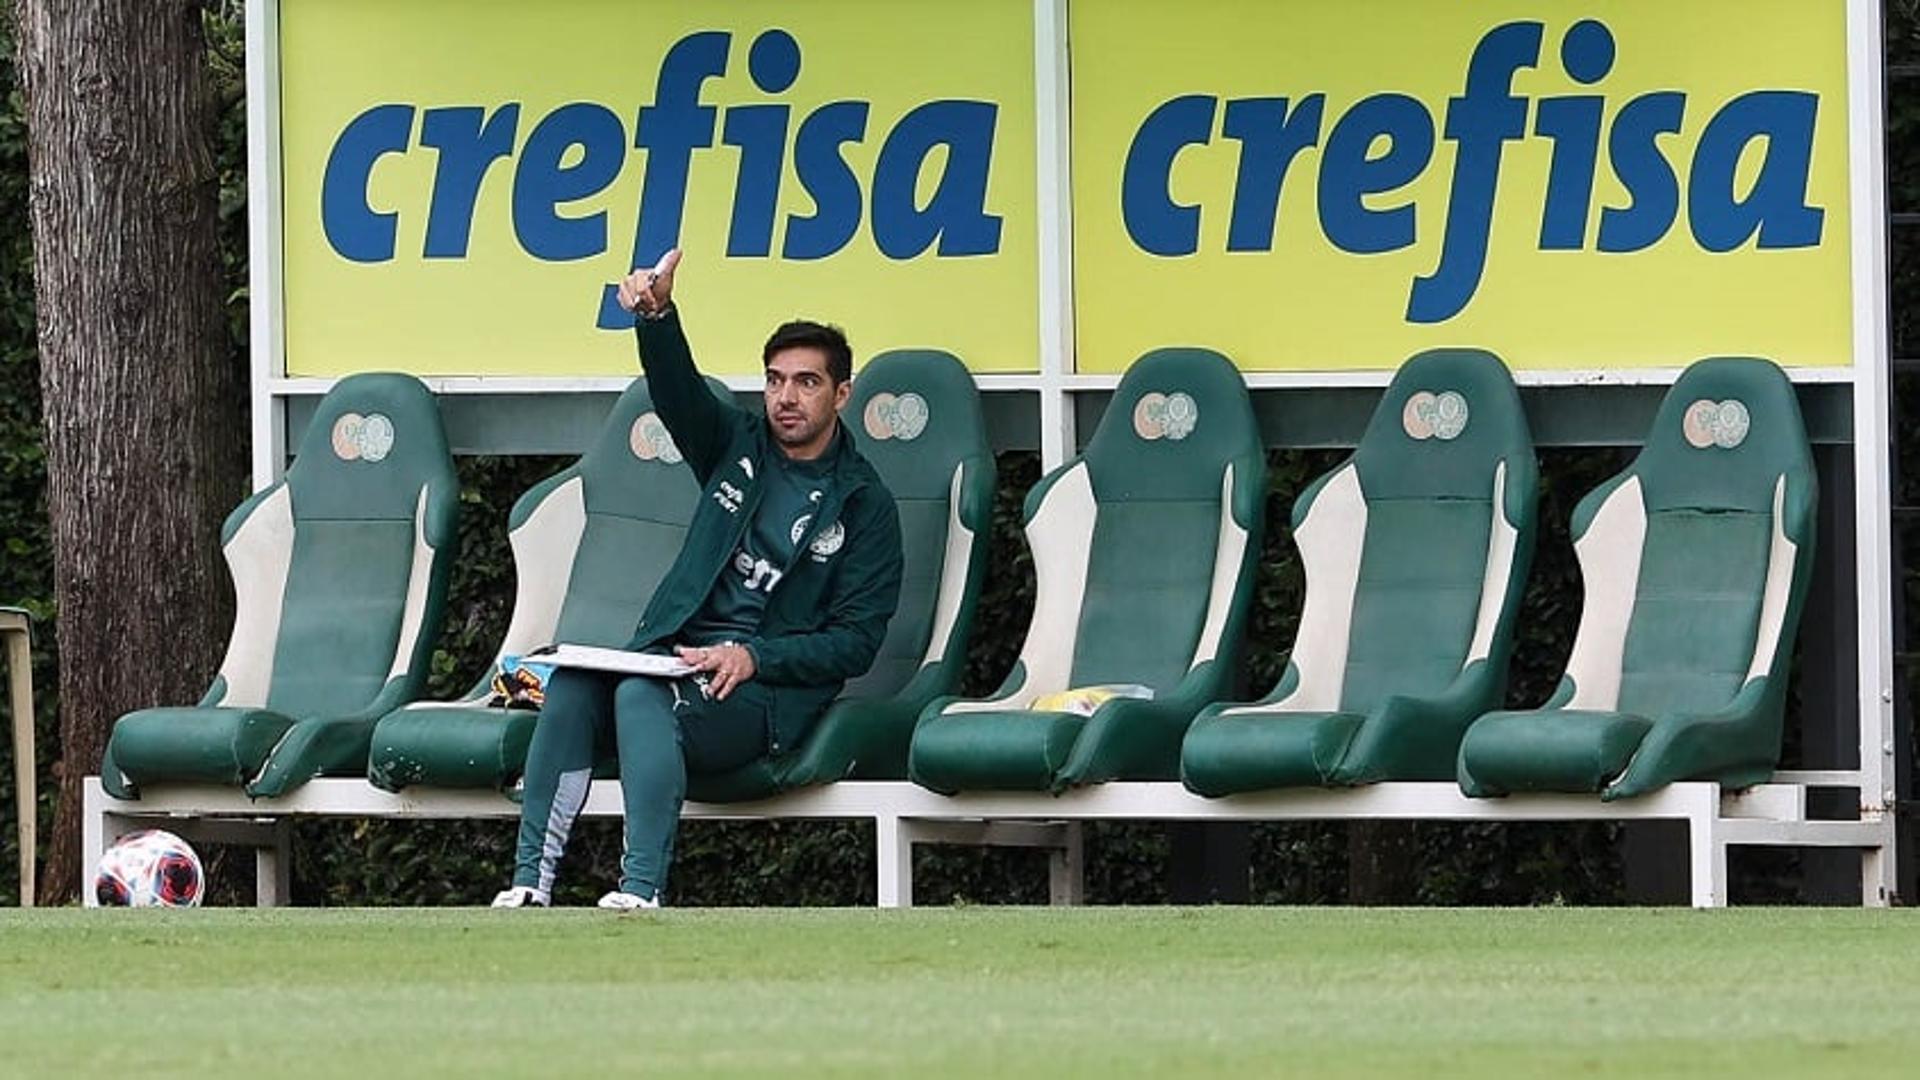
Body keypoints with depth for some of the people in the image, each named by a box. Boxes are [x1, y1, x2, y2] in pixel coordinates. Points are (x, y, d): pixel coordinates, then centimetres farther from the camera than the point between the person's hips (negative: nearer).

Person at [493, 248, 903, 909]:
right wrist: (655, 316, -23)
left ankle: (642, 890, -46)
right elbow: (677, 388, -1)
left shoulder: (865, 504, 5)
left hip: (768, 690, -4)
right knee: (572, 685, -27)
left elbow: (856, 642, -1)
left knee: (642, 696, -35)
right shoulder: (739, 446, 17)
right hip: (673, 653, 4)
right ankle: (529, 883, -33)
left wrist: (753, 656, -15)